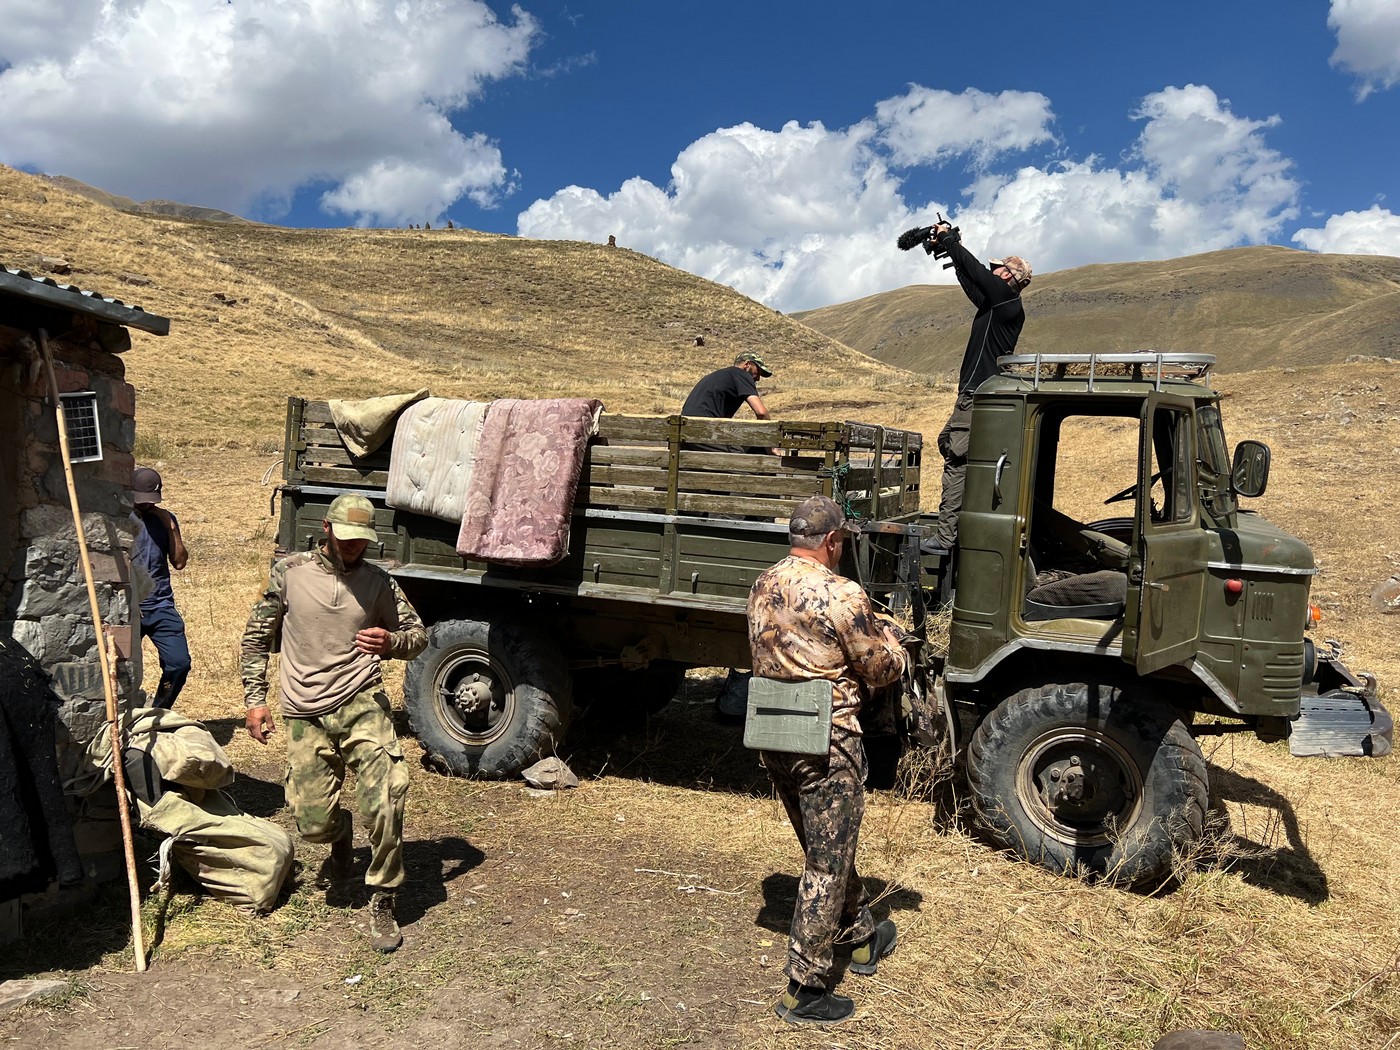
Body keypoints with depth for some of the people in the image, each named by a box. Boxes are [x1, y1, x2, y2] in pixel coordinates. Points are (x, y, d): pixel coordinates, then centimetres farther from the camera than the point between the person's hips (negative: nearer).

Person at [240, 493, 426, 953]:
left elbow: (418, 635, 11)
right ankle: (341, 835, 39)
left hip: (361, 704, 0)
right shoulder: (290, 571, 3)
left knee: (385, 802, -17)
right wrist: (255, 699, 5)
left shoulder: (379, 582, 5)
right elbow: (257, 637, 10)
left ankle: (382, 904, 2)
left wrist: (390, 642, -12)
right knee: (313, 823, 0)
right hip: (305, 716, 1)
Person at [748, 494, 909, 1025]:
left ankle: (861, 938, 45)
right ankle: (805, 990, 16)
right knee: (827, 866, 7)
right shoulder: (842, 595, -20)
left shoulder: (762, 589, 4)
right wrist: (891, 636, 11)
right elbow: (884, 669, -11)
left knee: (827, 849, 24)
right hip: (826, 745, -8)